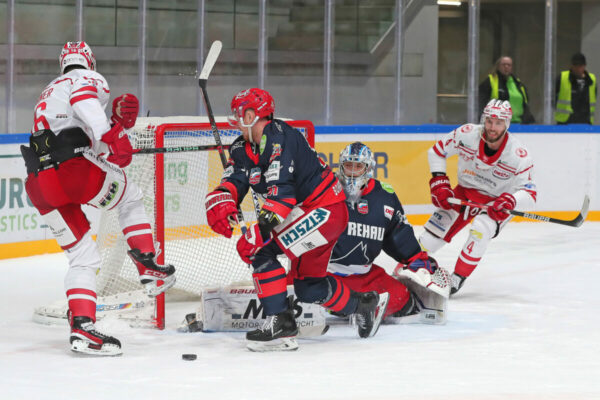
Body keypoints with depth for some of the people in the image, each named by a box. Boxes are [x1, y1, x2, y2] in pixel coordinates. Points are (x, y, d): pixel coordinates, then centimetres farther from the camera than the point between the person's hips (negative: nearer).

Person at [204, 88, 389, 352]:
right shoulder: (244, 148, 8)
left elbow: (281, 189, -31)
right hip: (301, 212, 11)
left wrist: (263, 226, -39)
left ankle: (279, 323, -21)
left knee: (262, 249, -22)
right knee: (308, 287, 17)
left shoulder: (278, 137, -22)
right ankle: (364, 305, 36)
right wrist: (220, 204, -27)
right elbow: (233, 181, -5)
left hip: (325, 208, -11)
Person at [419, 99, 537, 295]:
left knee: (481, 228, -31)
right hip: (464, 192, 3)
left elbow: (529, 193, -20)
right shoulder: (467, 134, -19)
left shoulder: (519, 154, -24)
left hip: (496, 202, -3)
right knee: (438, 224, -11)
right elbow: (436, 151, -3)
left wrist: (511, 200, -42)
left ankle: (457, 279, -19)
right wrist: (439, 182, -12)